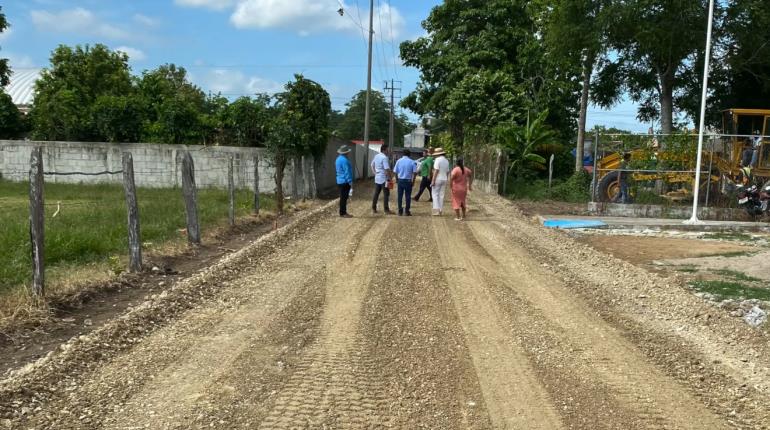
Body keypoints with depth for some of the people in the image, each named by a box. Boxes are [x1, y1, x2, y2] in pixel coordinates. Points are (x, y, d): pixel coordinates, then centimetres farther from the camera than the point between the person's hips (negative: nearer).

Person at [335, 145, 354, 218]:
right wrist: (350, 182, -18)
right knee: (344, 197, -5)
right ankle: (343, 213, -1)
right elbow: (347, 172, -21)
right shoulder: (344, 160, -19)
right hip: (345, 182, -10)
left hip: (340, 181, 10)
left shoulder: (338, 159, 13)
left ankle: (343, 212, 19)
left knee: (343, 197, 14)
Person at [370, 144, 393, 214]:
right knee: (386, 194, 0)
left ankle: (373, 209, 15)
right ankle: (386, 209, 2)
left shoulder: (376, 156, 9)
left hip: (377, 178, 8)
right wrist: (390, 177, -14)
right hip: (384, 179, -8)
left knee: (376, 193, 11)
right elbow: (387, 169, -22)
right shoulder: (384, 158, -18)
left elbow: (372, 165, 19)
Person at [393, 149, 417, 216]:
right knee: (408, 196, 4)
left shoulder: (399, 161, 0)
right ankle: (407, 211, 6)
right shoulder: (411, 162, -4)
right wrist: (413, 180, 3)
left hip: (400, 180, 1)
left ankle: (400, 211, 9)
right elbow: (415, 172, -8)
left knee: (400, 196, 7)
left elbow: (395, 172, 0)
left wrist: (397, 179, 11)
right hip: (408, 181, -1)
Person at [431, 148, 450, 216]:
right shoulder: (446, 161, 11)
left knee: (435, 195, -2)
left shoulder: (438, 160, -13)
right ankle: (441, 211, 9)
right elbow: (447, 172, 13)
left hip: (437, 179, -7)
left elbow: (436, 171, -18)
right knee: (441, 195, 9)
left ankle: (436, 210, -11)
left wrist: (433, 181, -17)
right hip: (444, 179, 7)